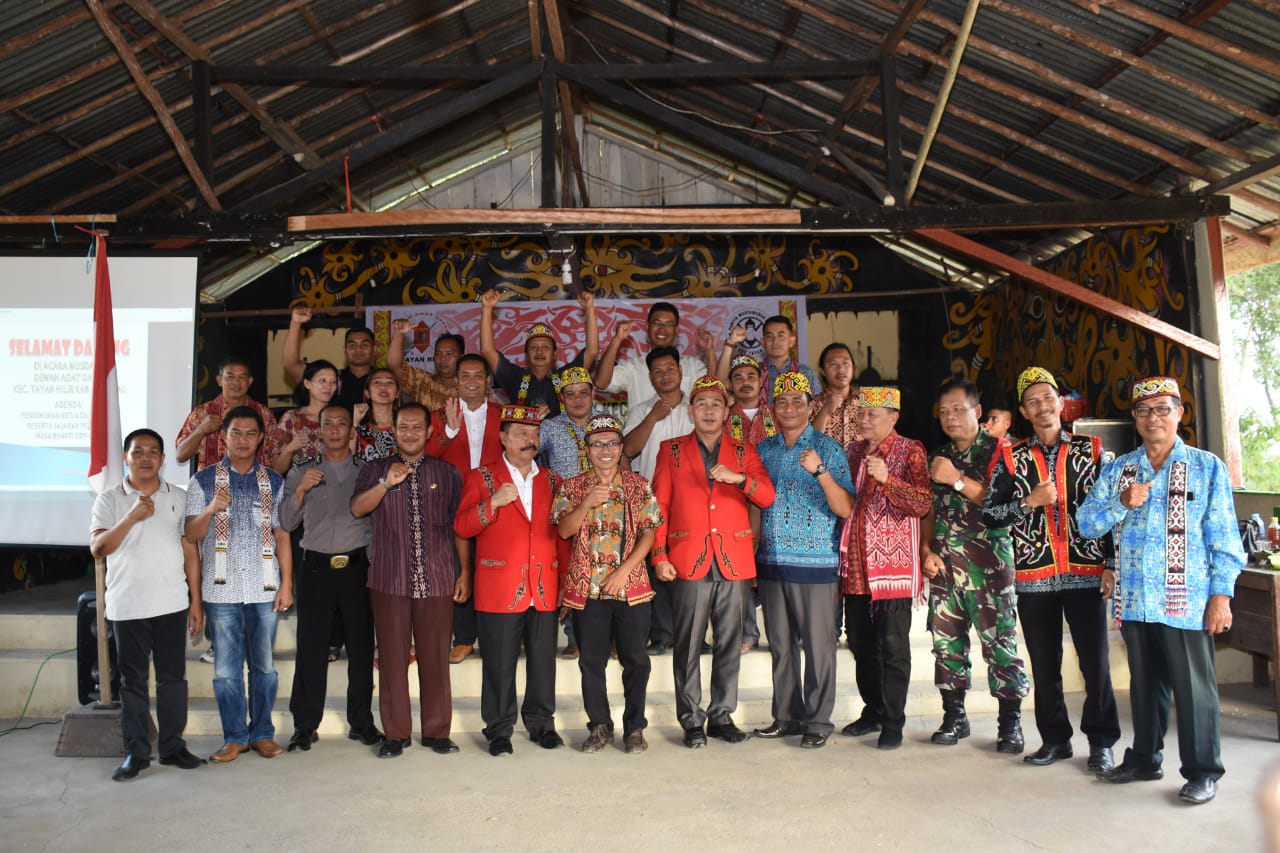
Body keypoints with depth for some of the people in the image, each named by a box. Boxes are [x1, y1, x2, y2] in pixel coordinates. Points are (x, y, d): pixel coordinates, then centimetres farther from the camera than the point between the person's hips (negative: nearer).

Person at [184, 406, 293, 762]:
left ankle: (263, 733, 20)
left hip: (264, 587, 1)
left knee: (264, 665, 7)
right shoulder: (204, 480, 4)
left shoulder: (274, 481, 8)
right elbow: (191, 535, 1)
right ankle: (235, 736, 18)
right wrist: (209, 510, -19)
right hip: (222, 589, -1)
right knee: (226, 668, 6)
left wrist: (287, 583, 2)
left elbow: (281, 535, 8)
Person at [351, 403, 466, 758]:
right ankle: (395, 733, 14)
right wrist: (386, 483, -18)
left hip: (437, 580, 0)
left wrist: (464, 572, 5)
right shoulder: (375, 469, 11)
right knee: (392, 658, 3)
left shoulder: (447, 473, 11)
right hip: (389, 579, 0)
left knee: (436, 658, 4)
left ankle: (437, 731, 15)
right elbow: (357, 508, -4)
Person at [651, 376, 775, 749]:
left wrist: (739, 478, -16)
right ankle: (691, 721, 12)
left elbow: (767, 497, 2)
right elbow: (659, 505, 4)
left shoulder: (743, 452, 12)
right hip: (689, 562, -2)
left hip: (734, 562, 2)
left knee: (730, 644, 6)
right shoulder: (671, 450, 8)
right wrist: (659, 555, -4)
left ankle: (722, 716, 19)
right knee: (688, 645, 1)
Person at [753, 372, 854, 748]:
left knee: (818, 644, 1)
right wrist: (753, 547, 8)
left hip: (815, 562, -4)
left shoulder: (828, 448, -3)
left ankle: (817, 721, 13)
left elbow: (845, 509, -10)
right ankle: (787, 715, 23)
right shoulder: (763, 450, 10)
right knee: (780, 644, 11)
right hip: (771, 561, 4)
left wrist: (820, 471, -23)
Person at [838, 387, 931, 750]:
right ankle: (873, 712, 27)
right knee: (862, 645, 13)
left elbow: (923, 503, -16)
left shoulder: (910, 452, -4)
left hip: (893, 565, -6)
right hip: (856, 566, 6)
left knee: (893, 648, 0)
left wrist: (887, 479, -28)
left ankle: (893, 723, 10)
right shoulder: (854, 451, 14)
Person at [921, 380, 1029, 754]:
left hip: (988, 564, -5)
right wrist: (927, 551, 7)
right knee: (946, 641, 7)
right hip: (943, 565, 5)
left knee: (999, 642, -4)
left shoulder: (997, 449, -1)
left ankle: (1010, 723, 7)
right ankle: (954, 716, 18)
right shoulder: (939, 457, 17)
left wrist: (957, 479, -17)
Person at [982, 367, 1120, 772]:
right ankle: (1055, 739, 23)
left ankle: (1101, 742, 16)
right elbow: (989, 514, 3)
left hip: (1086, 572, -1)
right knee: (1044, 665, 9)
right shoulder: (1010, 458, 7)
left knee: (1096, 662, 0)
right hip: (1034, 577, 1)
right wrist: (1030, 502, -10)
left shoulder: (1091, 449, 6)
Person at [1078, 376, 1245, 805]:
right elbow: (1086, 523, 6)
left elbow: (1224, 538, -1)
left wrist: (1221, 594, -7)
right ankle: (1144, 758, 27)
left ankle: (1202, 771, 15)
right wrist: (1122, 503, -11)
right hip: (1133, 600, 4)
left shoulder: (1207, 467, 3)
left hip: (1186, 600, -3)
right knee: (1144, 682, 14)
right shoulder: (1117, 469, 11)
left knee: (1192, 685, 1)